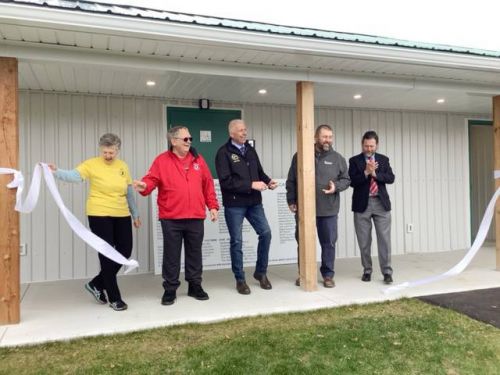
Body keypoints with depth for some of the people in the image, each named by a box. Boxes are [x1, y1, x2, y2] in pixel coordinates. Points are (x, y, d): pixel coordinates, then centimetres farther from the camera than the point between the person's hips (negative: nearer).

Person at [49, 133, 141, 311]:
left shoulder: (123, 166, 7)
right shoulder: (92, 164, -7)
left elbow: (129, 192, 13)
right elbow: (73, 175, -23)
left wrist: (135, 214, 16)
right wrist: (56, 172, -43)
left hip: (121, 216, 5)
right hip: (99, 215, -5)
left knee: (125, 251, 6)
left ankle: (97, 284, 25)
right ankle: (114, 297, 13)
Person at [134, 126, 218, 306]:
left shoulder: (198, 159, 9)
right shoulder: (162, 160, -1)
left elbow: (208, 184, 11)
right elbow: (152, 180, -8)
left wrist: (212, 206, 6)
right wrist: (144, 186, -32)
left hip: (196, 217, 3)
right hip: (171, 218, -3)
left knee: (194, 253, 12)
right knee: (171, 255, 5)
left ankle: (195, 286, 26)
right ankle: (170, 289, 18)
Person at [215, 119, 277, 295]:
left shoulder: (250, 150, 11)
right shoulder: (224, 153, -9)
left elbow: (259, 172, 16)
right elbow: (226, 181, -18)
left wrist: (268, 181, -6)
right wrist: (251, 185, -20)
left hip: (254, 202, 6)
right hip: (234, 204, -5)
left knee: (265, 233, 3)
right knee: (236, 241, 4)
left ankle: (261, 272, 21)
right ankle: (240, 279, 17)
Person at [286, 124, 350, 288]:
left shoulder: (338, 158, 5)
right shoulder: (300, 156, 3)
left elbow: (346, 179, 10)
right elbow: (291, 181, 7)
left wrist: (336, 187, -10)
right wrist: (291, 200, 3)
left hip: (329, 210, 1)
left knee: (329, 243, 6)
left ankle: (328, 275, 20)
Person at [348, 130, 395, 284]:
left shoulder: (384, 159, 9)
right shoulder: (354, 161, 2)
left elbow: (390, 178, -2)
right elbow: (352, 181, -8)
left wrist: (374, 173, -14)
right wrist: (366, 172, -20)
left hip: (381, 203, 1)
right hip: (362, 204, -1)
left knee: (384, 238, -1)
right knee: (364, 241, 6)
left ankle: (387, 272, 6)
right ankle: (367, 270, 19)